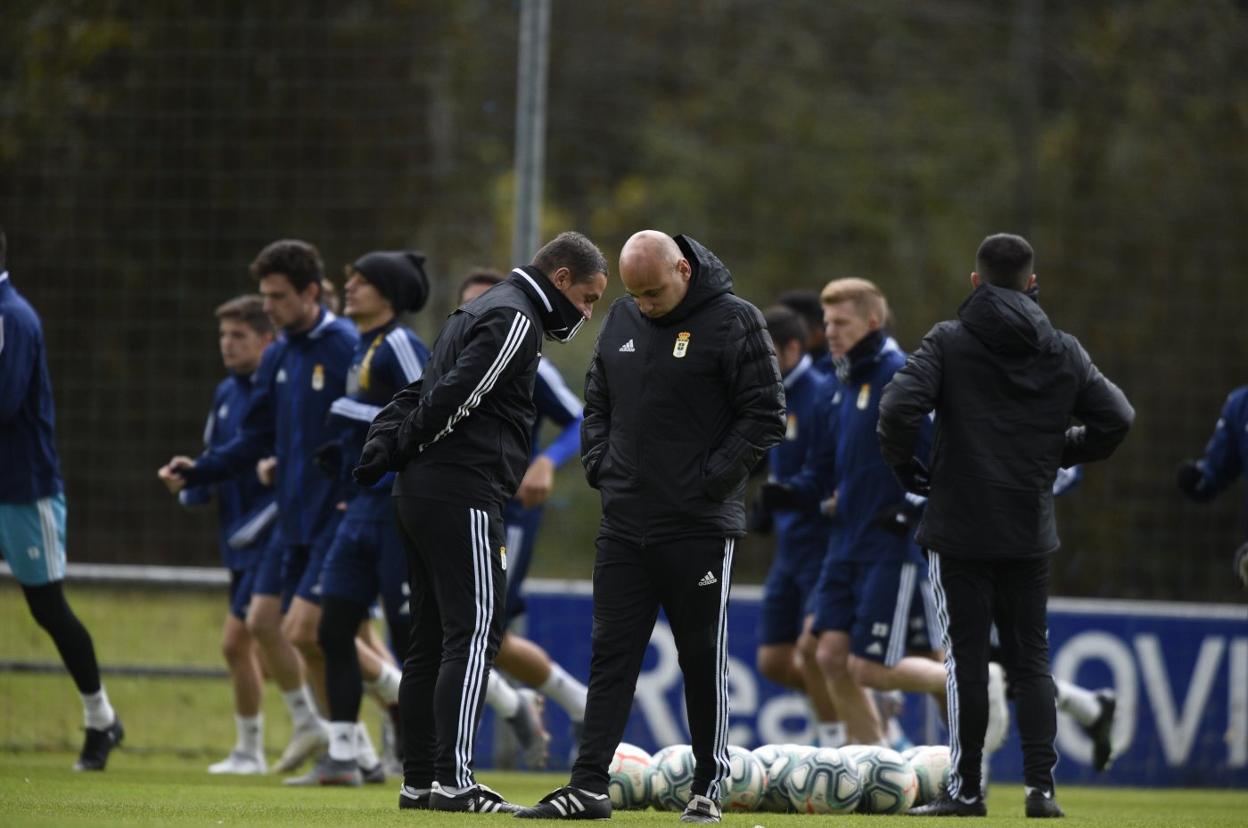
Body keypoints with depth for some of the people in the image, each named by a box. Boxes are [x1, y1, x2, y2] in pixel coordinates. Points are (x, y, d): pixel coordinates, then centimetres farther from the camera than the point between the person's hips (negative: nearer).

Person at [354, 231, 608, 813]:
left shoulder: (481, 311, 25)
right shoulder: (515, 319, -9)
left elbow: (420, 394, 20)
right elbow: (455, 397, -16)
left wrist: (385, 446, 6)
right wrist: (399, 452, -3)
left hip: (420, 494, 10)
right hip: (463, 496, -10)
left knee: (432, 639, 10)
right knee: (473, 634, -12)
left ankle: (419, 781, 11)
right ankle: (452, 781, -18)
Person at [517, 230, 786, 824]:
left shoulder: (733, 322, -8)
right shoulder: (621, 320, 10)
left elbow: (765, 416, -8)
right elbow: (597, 402, 22)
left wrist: (712, 480, -14)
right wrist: (599, 464, 6)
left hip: (699, 527, -5)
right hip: (623, 524, 5)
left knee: (704, 659, 3)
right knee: (611, 653, 2)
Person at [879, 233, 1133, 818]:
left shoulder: (949, 342, -5)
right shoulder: (1063, 352, 5)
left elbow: (899, 407, -17)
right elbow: (1116, 418, 3)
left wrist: (903, 464, 0)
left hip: (960, 531, -3)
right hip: (1031, 533, 3)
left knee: (966, 659, 1)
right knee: (1030, 658, 10)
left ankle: (966, 790, 2)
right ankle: (1040, 786, 2)